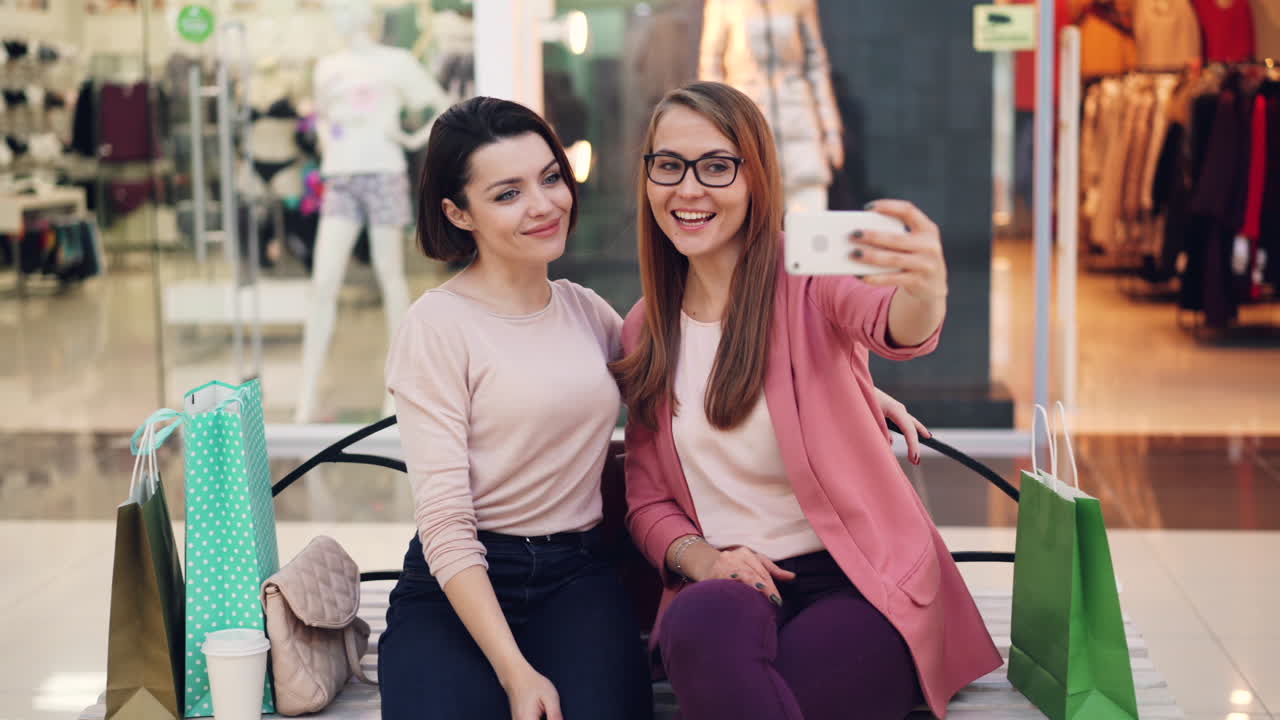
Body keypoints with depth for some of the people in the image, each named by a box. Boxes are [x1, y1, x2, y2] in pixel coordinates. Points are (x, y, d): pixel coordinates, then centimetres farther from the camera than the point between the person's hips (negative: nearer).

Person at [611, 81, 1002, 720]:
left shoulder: (807, 277, -4)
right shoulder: (643, 331, 10)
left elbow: (894, 328, -27)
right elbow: (647, 501, 13)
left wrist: (922, 294, -53)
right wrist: (702, 559, -10)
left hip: (860, 591, -3)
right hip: (726, 591, 3)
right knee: (703, 621, -34)